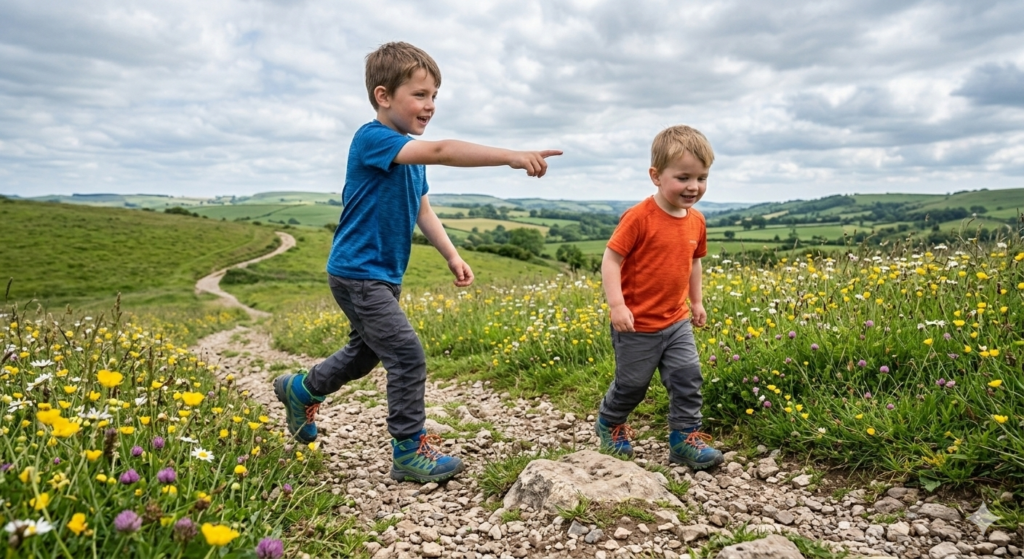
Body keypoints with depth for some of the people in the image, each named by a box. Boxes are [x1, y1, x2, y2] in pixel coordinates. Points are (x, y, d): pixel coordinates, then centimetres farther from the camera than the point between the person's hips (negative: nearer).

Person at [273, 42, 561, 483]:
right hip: (357, 273, -10)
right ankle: (410, 451, 4)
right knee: (408, 357, -11)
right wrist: (512, 156, -44)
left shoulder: (410, 153, 7)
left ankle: (300, 389, 46)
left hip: (383, 276, 10)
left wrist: (452, 256, 4)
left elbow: (422, 210, 14)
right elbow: (442, 152, -36)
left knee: (366, 352, 23)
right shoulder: (372, 139, -22)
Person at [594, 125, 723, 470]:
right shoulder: (640, 218, -20)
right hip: (638, 325, -6)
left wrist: (696, 302, 20)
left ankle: (684, 438, 18)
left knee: (688, 377, 3)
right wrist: (617, 305, -27)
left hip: (677, 322, 6)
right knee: (632, 384, 10)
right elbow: (611, 259, -20)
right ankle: (609, 423, 37)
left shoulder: (696, 221, 2)